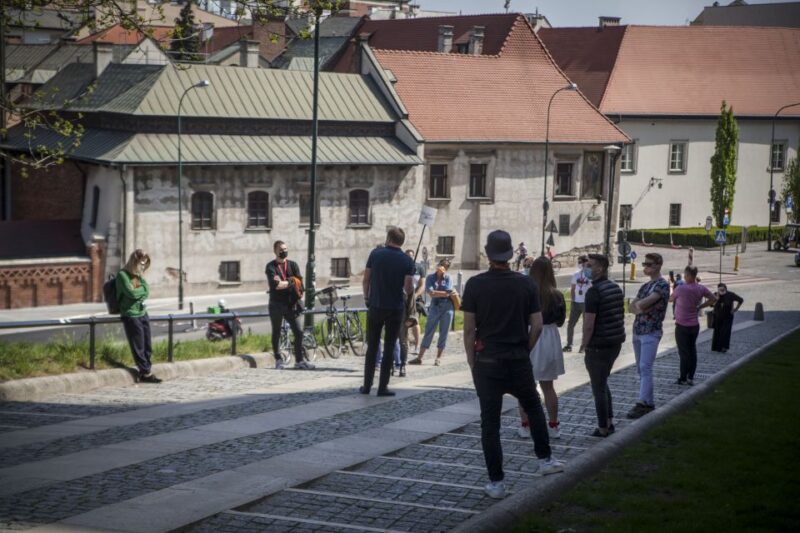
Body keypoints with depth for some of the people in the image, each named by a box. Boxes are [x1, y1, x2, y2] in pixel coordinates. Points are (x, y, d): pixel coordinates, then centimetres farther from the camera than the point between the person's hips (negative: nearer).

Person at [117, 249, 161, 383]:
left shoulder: (138, 274, 13)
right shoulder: (123, 275, -10)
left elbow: (146, 292, 6)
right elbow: (132, 293, -19)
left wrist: (141, 278, -6)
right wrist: (143, 288, -4)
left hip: (143, 313, 8)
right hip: (131, 315, -8)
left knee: (147, 346, 6)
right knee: (138, 346, -2)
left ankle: (147, 372, 11)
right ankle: (146, 373, 4)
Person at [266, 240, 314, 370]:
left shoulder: (293, 265, 10)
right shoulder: (271, 266, -2)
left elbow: (299, 282, -2)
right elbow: (275, 284, -18)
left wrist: (284, 282, -12)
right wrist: (291, 282, -9)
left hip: (291, 304, 3)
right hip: (276, 305, -3)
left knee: (299, 332, -2)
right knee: (276, 333, 7)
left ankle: (299, 361, 5)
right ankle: (279, 360, 19)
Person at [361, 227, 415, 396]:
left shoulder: (375, 254, -3)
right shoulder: (407, 261, -5)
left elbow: (366, 280, 0)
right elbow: (408, 288, -11)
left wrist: (367, 297, 16)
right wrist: (411, 291, 12)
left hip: (375, 306, 1)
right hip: (395, 309, -1)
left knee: (372, 347, 10)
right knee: (389, 348, 6)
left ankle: (367, 385, 11)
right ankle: (383, 387, 4)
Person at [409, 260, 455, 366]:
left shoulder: (448, 278, 2)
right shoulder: (430, 278, 3)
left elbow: (448, 292, -10)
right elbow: (431, 293, -10)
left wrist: (436, 292, -8)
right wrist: (445, 293, -11)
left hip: (447, 307, 0)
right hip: (435, 307, 0)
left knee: (443, 333, 4)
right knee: (428, 331, 0)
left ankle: (438, 357, 13)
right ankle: (420, 357, 1)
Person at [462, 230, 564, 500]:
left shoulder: (475, 284, -8)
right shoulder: (527, 284, -2)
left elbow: (469, 329, -7)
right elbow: (537, 325, -1)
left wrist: (472, 363, 3)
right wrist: (525, 350, 13)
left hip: (487, 361, -2)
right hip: (519, 361, 2)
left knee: (490, 422, 3)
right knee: (533, 407, 25)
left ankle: (496, 482, 4)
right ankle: (545, 459, 30)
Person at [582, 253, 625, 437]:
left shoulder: (594, 291, -18)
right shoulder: (616, 288, 9)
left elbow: (589, 324, -20)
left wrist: (585, 345, -10)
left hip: (599, 346, -8)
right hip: (616, 343, 8)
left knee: (598, 387, 2)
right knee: (603, 383, 22)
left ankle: (603, 428, 8)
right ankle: (609, 422, 24)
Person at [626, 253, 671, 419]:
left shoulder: (662, 285, -9)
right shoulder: (645, 286, 17)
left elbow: (645, 303, -20)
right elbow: (632, 307, 12)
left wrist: (638, 304, 0)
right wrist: (640, 308, -9)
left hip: (651, 332, -9)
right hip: (637, 331, 9)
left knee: (645, 367, -14)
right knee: (641, 368, 9)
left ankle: (643, 403, -16)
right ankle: (649, 402, 15)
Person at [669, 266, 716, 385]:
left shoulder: (680, 288, -18)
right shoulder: (701, 289, -1)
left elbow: (670, 299, -2)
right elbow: (713, 299, 9)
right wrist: (699, 307, 10)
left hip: (682, 326, -5)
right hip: (695, 325, 5)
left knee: (684, 353, 0)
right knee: (692, 351, 12)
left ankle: (683, 378, 5)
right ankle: (691, 378, 15)